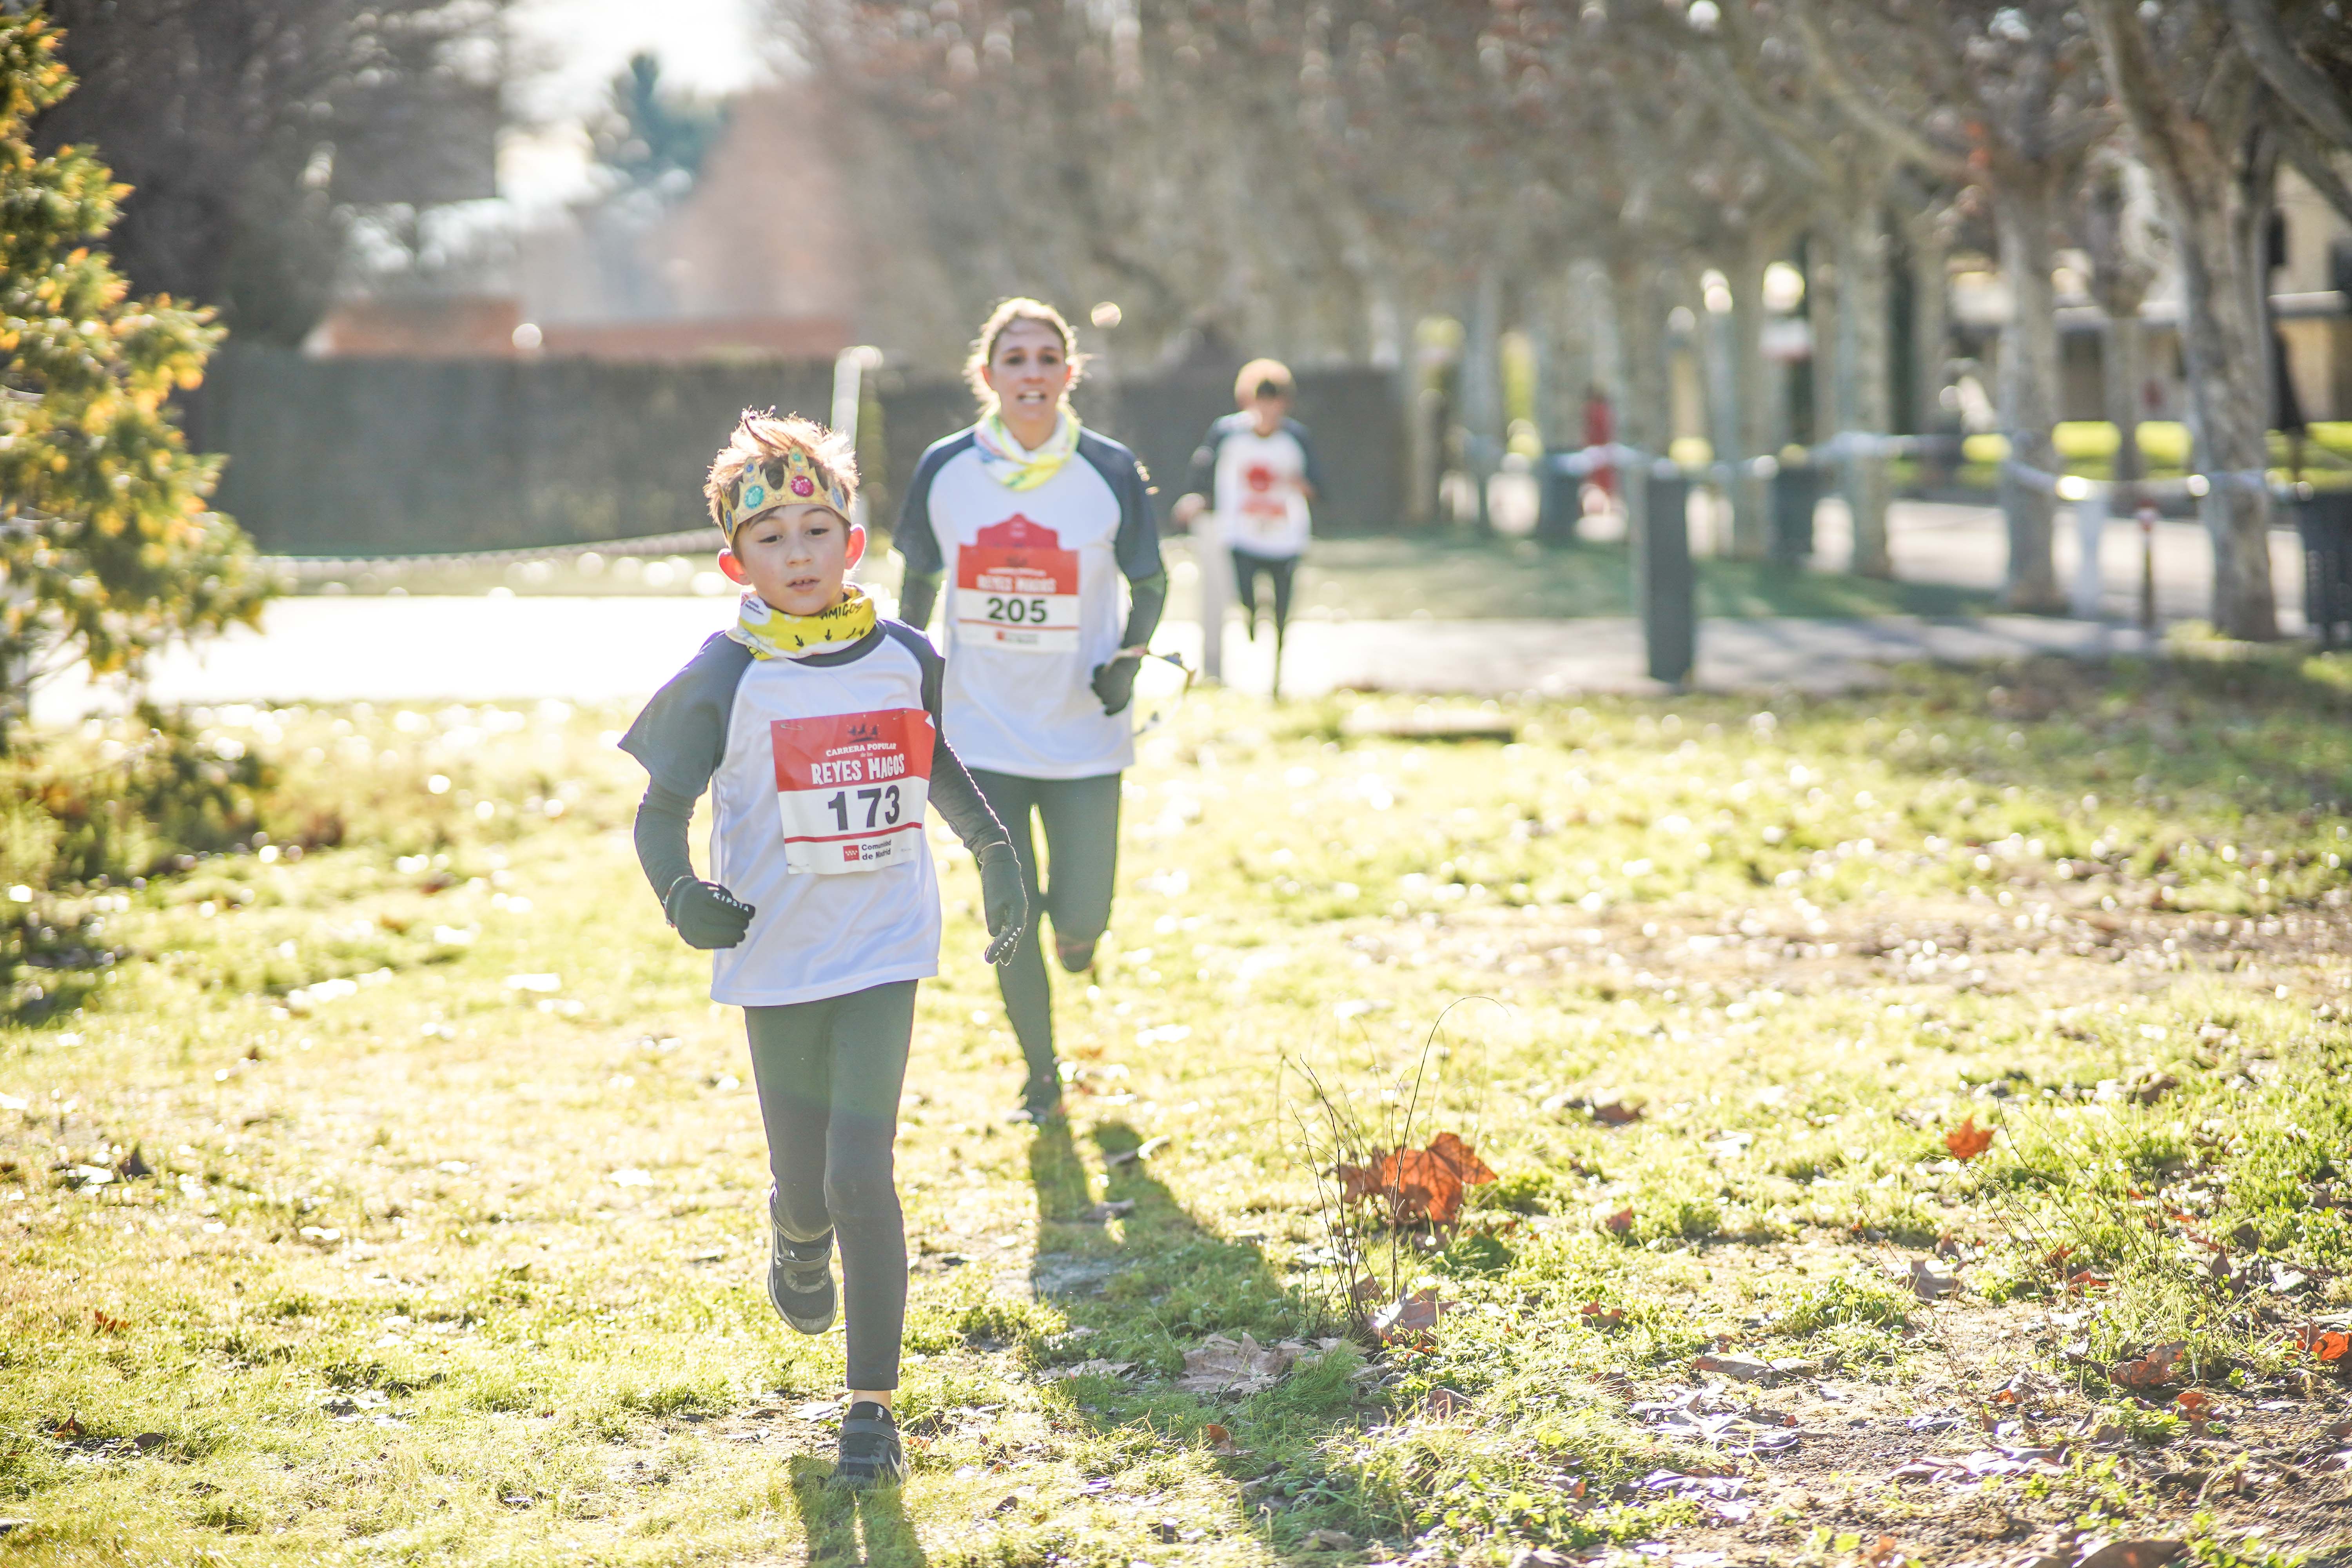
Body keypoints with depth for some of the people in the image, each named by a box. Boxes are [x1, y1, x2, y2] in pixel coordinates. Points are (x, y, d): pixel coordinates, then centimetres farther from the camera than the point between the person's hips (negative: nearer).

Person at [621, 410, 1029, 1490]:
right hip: (776, 958, 0)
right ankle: (797, 1242, 50)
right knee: (804, 1184, 10)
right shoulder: (723, 680, -10)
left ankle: (872, 1405, -1)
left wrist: (994, 851, 17)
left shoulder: (904, 658, -1)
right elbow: (660, 812, -7)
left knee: (860, 1173, -11)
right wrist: (681, 894, -25)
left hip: (884, 951, 0)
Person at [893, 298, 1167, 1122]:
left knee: (1081, 921, 0)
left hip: (1083, 736, -1)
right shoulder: (944, 470, -3)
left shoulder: (1111, 472, -7)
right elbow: (920, 580, 12)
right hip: (983, 735, 1)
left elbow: (1150, 585, 4)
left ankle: (1072, 929, 39)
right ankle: (1040, 1075, 24)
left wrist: (1130, 655, -13)